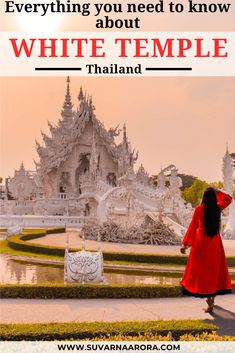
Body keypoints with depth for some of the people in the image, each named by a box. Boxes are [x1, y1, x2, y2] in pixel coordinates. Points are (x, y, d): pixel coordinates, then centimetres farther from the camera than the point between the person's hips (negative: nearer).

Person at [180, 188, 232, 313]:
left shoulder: (199, 209, -13)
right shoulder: (218, 208, -3)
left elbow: (192, 227, -15)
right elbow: (228, 199, 18)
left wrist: (185, 244, -12)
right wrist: (216, 192, 9)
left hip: (202, 241, -4)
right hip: (215, 241, 4)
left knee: (202, 270, 2)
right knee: (215, 269, 17)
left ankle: (210, 302, -7)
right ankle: (212, 297, 26)